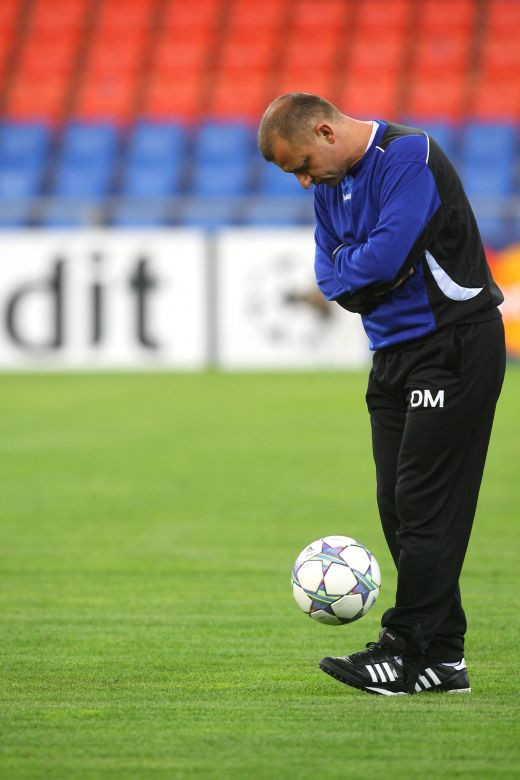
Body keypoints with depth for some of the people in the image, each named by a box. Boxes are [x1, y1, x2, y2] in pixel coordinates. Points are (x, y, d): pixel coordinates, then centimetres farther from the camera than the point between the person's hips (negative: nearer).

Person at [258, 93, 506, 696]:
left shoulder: (409, 156, -17)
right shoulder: (332, 182, 10)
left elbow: (384, 255, -25)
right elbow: (331, 277, 9)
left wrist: (349, 264, -5)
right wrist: (364, 270, -11)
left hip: (453, 346, -9)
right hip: (395, 351, 9)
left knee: (424, 503, -10)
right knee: (397, 505, 5)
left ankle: (413, 651, -7)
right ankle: (442, 655, 10)